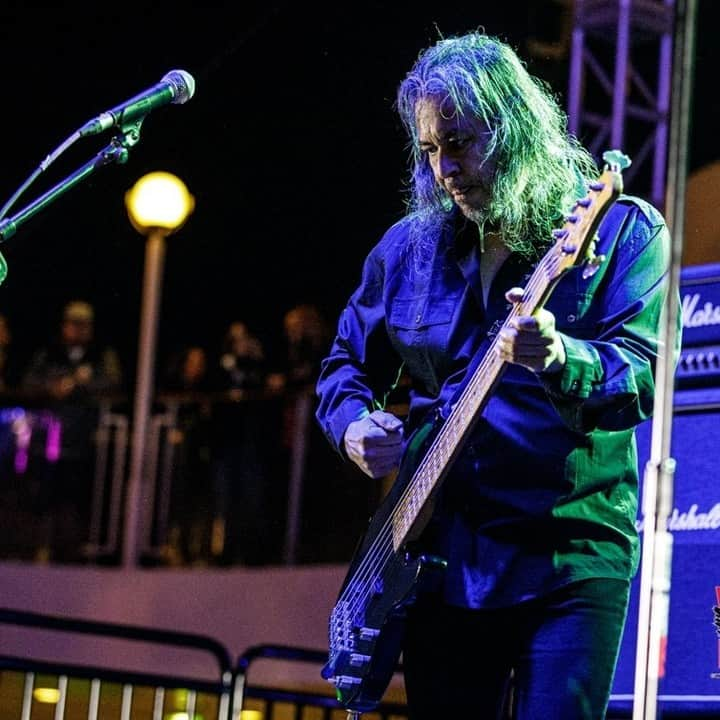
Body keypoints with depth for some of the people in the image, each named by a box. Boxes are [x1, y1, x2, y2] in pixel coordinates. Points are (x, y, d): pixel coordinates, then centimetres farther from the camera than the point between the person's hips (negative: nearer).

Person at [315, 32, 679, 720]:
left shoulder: (622, 230, -4)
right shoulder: (409, 247, 9)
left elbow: (644, 378, -16)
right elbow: (346, 364, 21)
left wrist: (558, 360, -36)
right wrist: (354, 424, -1)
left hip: (571, 554, -4)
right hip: (442, 554, 4)